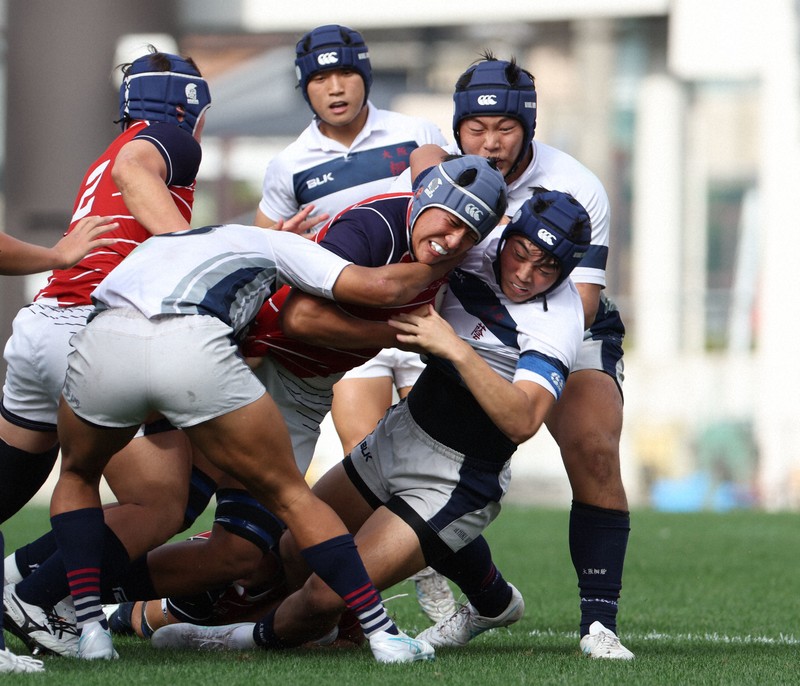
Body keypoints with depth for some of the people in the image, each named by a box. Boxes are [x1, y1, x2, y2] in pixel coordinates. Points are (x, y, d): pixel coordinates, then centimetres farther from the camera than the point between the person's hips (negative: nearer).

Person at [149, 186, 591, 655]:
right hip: (399, 435, 8)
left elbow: (522, 422, -36)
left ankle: (261, 637, 22)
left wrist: (457, 349, -40)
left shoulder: (557, 321, -24)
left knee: (327, 595, -11)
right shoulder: (483, 244, -5)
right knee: (294, 555, 18)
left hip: (454, 485, -8)